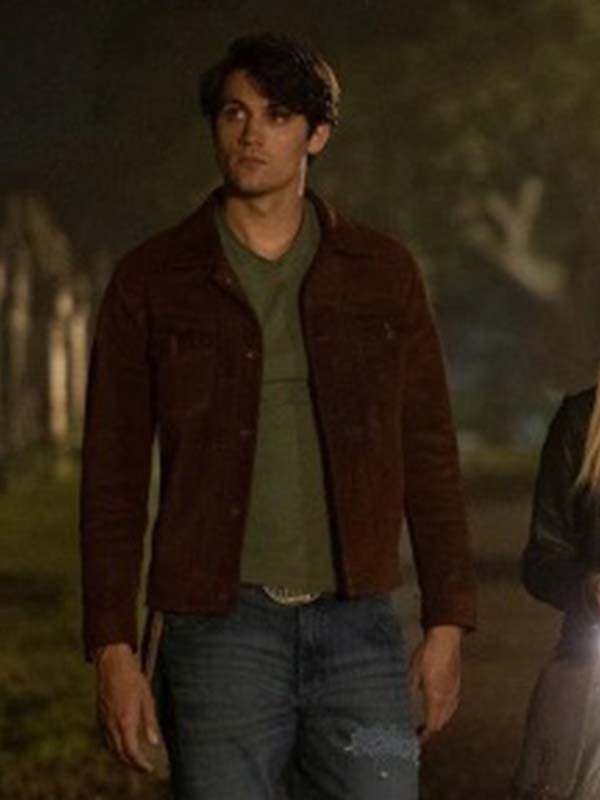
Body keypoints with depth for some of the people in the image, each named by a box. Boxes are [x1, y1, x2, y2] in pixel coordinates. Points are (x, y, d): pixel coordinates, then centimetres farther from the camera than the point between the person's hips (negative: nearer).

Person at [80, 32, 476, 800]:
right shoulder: (152, 280, 3)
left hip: (357, 627, 1)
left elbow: (429, 455, 9)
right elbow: (113, 473, 2)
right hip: (219, 629, -1)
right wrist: (114, 649, -4)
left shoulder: (382, 273, 7)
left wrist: (447, 623, 3)